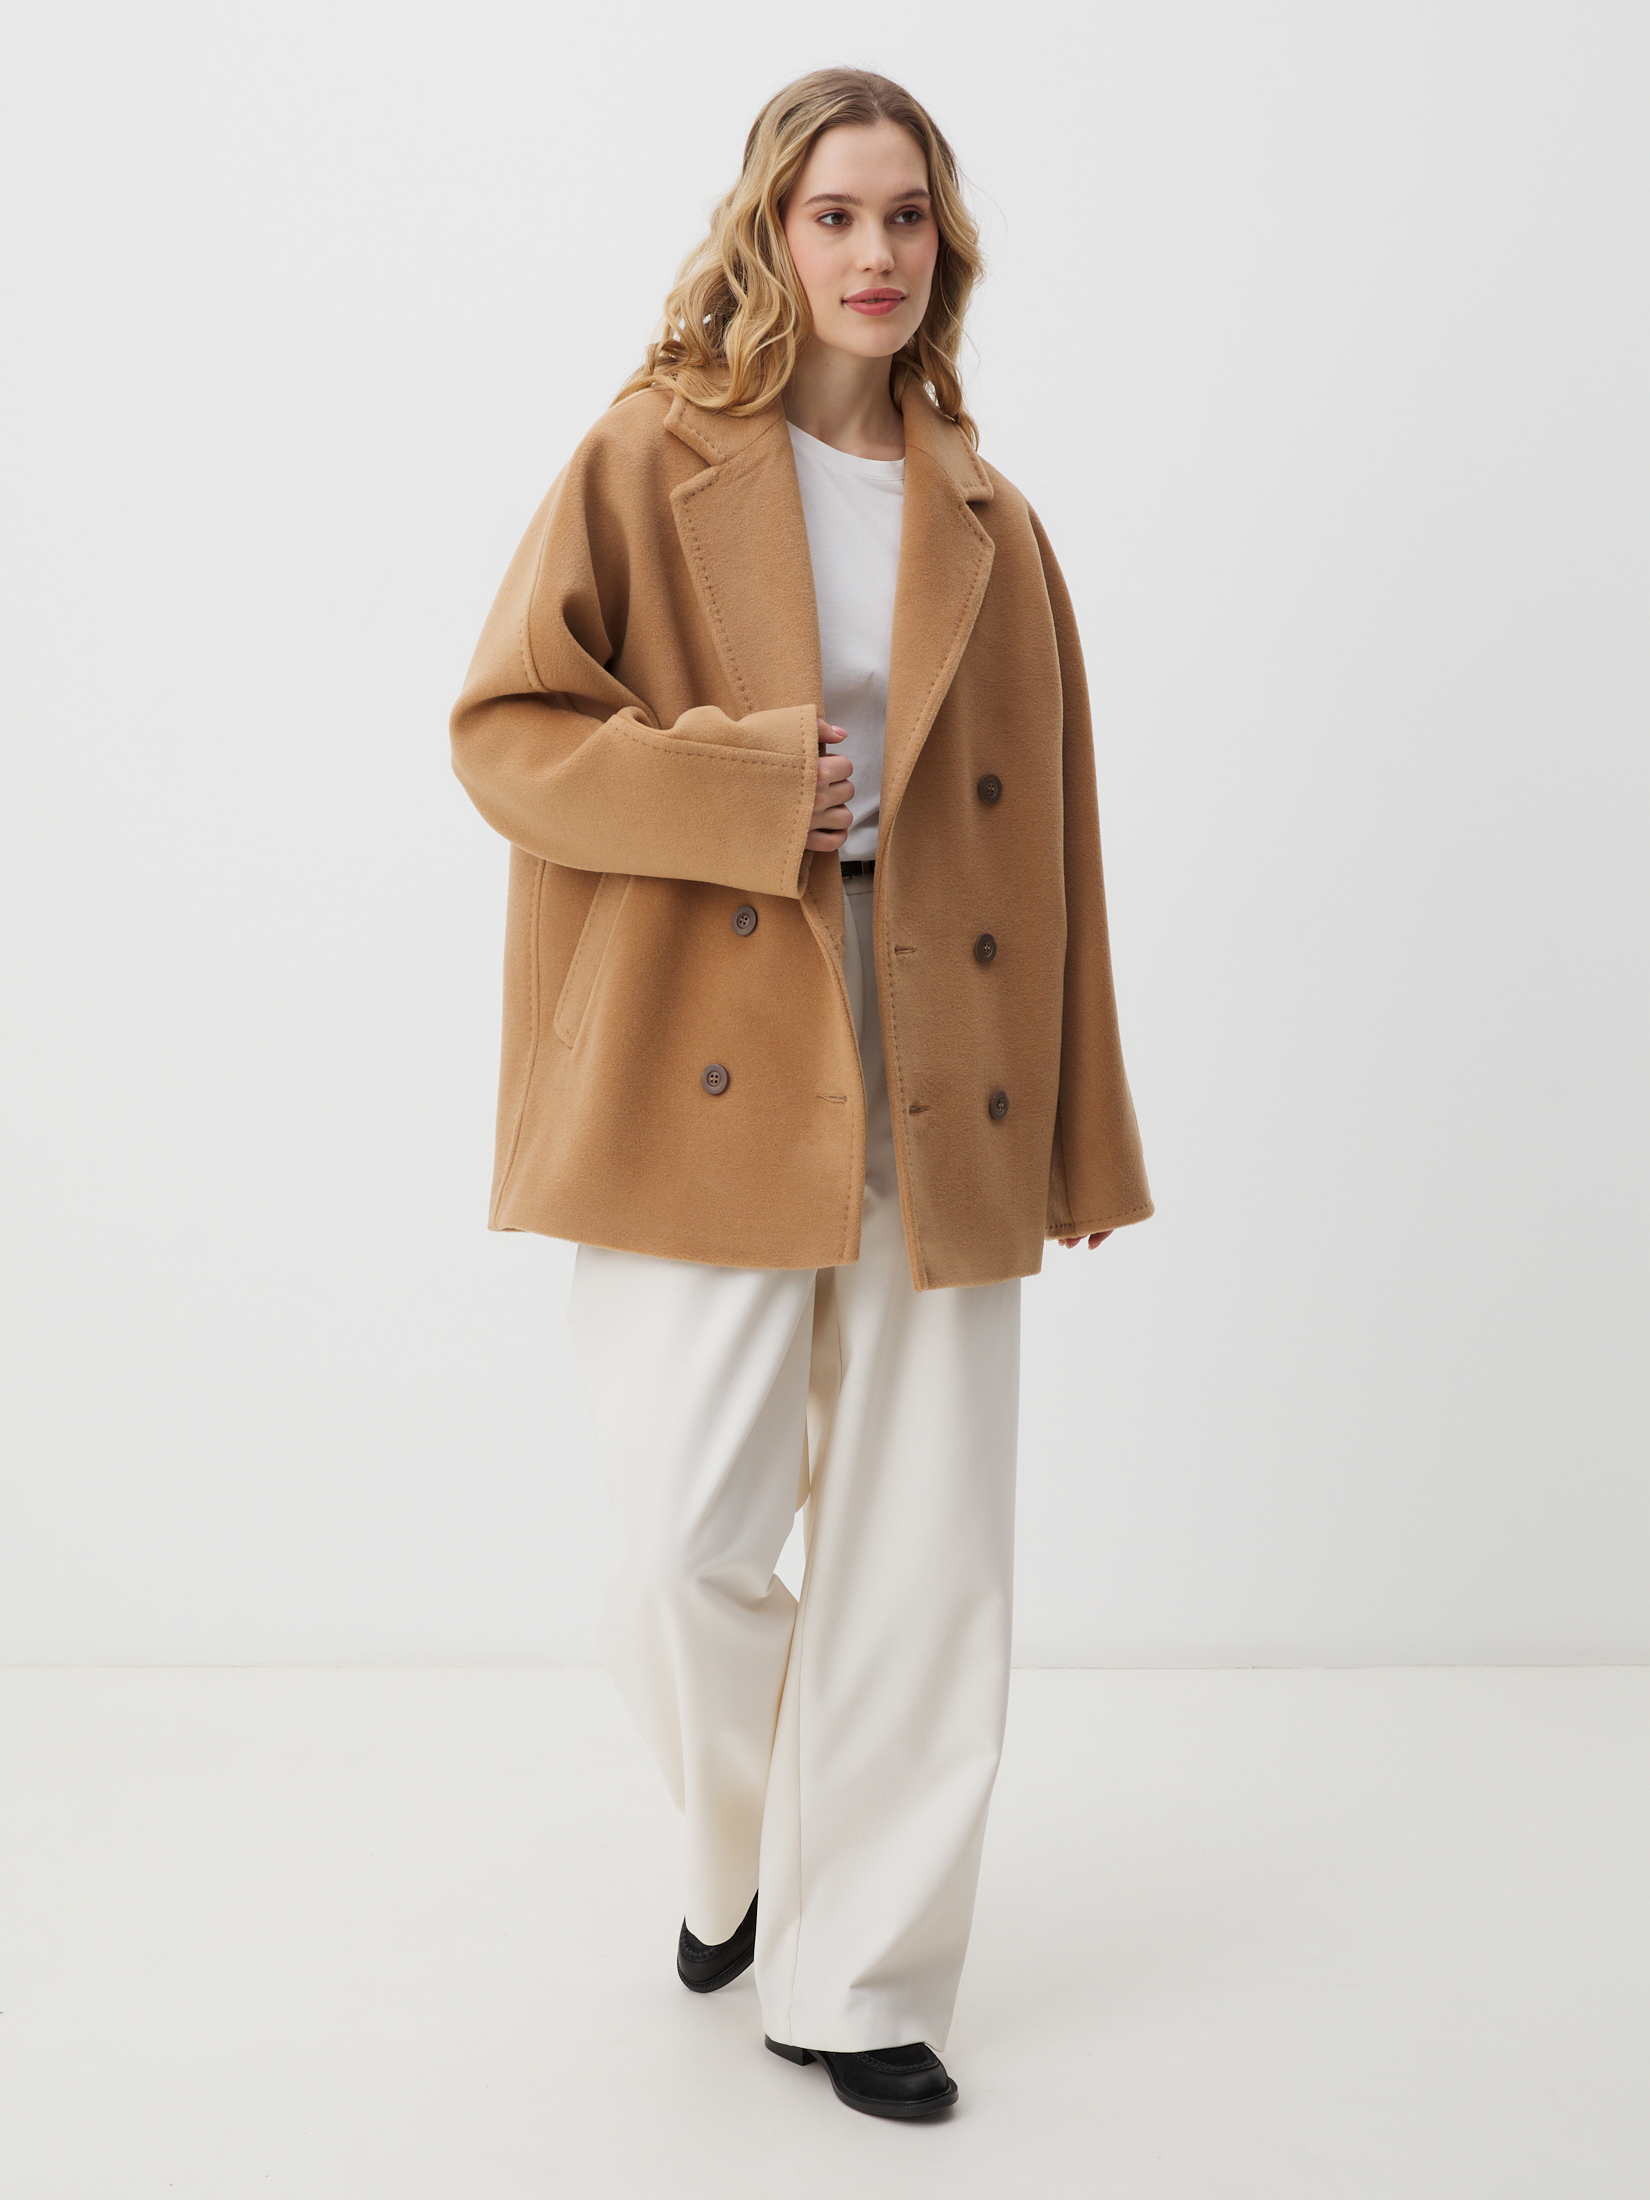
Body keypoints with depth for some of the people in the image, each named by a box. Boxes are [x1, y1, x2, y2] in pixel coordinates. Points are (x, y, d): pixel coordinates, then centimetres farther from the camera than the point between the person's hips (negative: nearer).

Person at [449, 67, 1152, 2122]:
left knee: (917, 1563, 3)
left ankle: (858, 1974, 20)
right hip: (705, 1078, -3)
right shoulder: (646, 463, 5)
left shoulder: (987, 521, 13)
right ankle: (744, 1839, 29)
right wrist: (747, 789, -14)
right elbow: (506, 732, -2)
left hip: (936, 1093, 3)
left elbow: (1048, 843, 12)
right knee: (690, 1539, -5)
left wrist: (1077, 1137, 9)